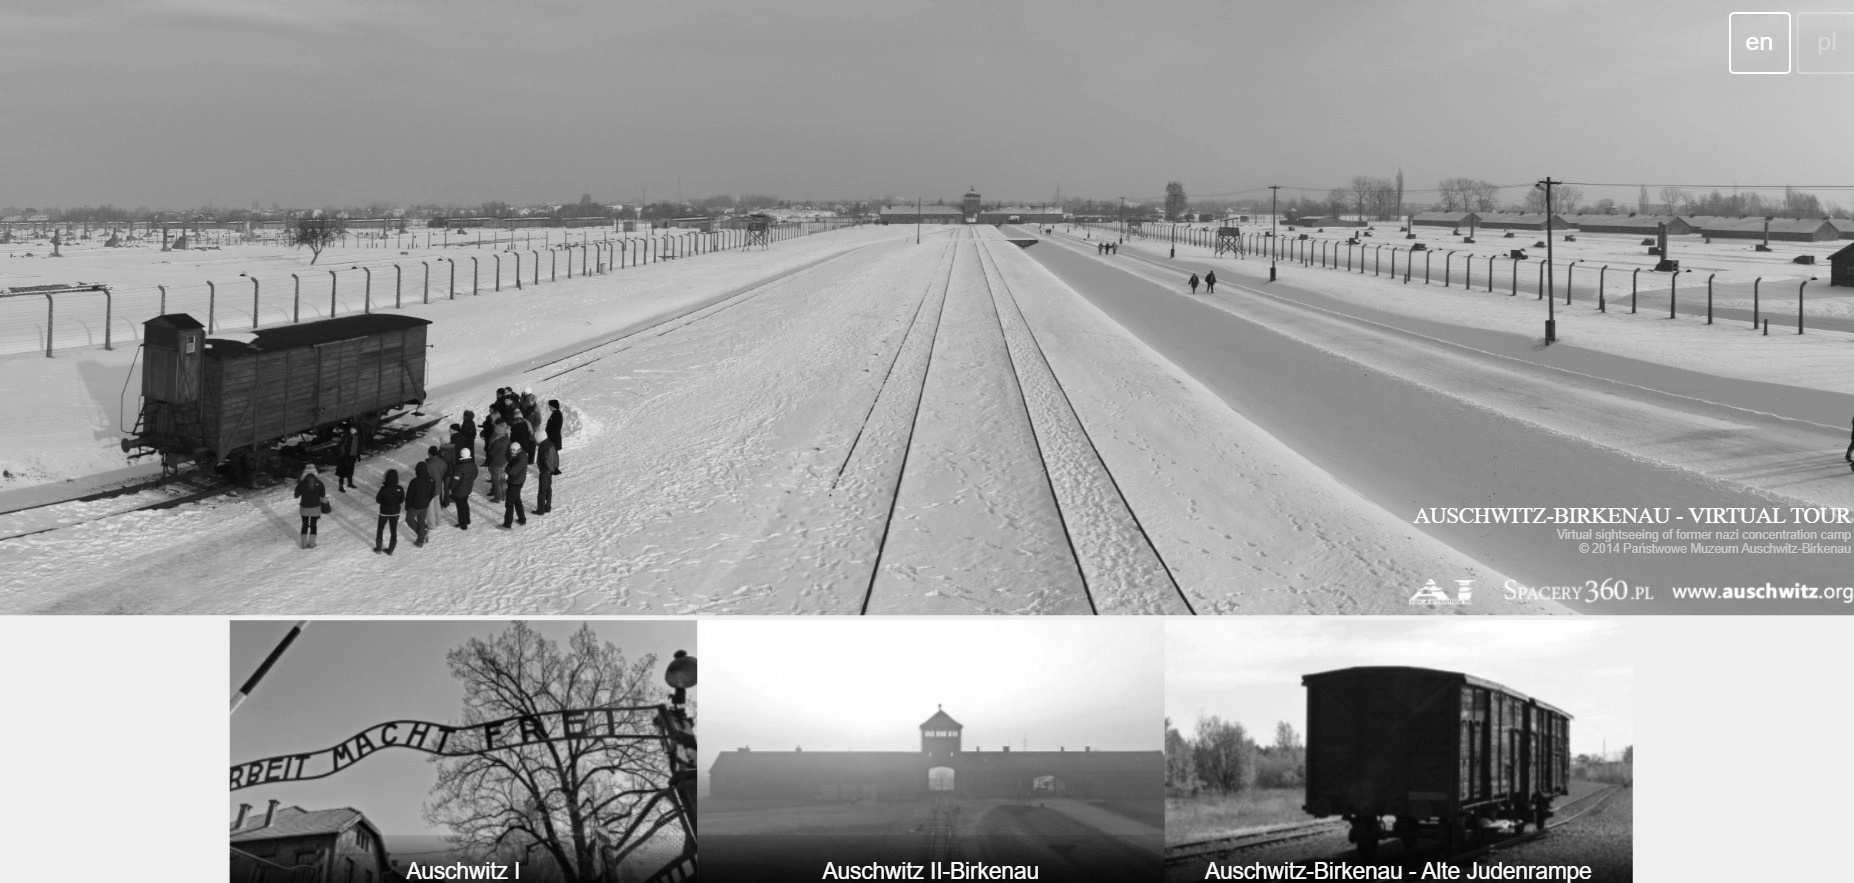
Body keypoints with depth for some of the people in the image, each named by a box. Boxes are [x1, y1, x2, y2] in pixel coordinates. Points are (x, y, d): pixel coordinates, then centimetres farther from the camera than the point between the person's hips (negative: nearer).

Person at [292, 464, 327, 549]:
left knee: (305, 525, 16)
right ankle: (312, 543, 19)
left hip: (304, 508, 0)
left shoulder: (302, 482, -15)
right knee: (313, 525, 15)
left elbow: (296, 495, -8)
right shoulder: (318, 482, -12)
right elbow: (323, 495, -6)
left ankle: (304, 543, 20)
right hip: (315, 507, 0)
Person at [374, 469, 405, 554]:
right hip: (395, 512, 2)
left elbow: (378, 500, -13)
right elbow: (401, 501, -5)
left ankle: (378, 548, 29)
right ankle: (390, 550, 25)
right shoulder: (400, 489, -16)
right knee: (394, 530, 16)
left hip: (384, 512, -2)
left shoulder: (383, 489, -23)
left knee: (380, 529, 20)